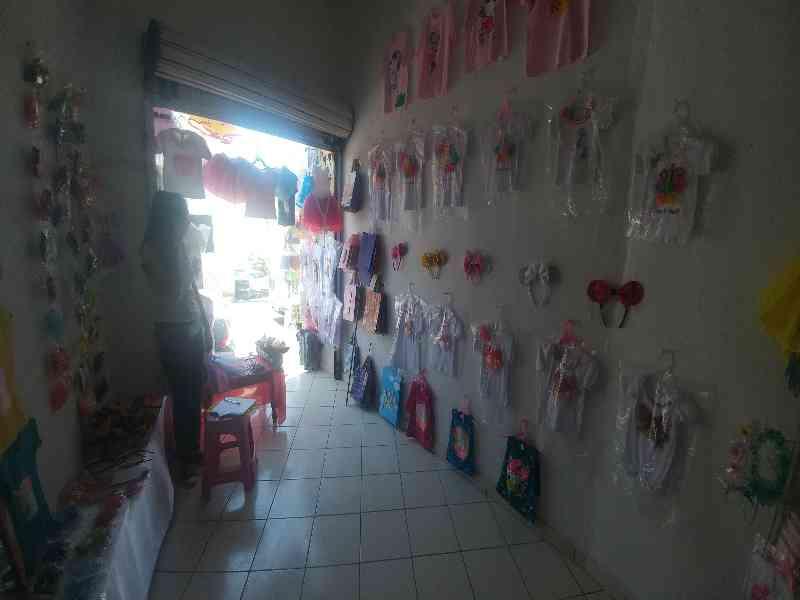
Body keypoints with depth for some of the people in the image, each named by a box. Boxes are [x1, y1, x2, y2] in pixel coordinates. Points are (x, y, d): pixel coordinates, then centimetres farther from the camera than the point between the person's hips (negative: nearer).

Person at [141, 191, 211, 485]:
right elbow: (174, 291, -24)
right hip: (173, 332, -7)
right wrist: (176, 246, -19)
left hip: (193, 328, 8)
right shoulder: (151, 251, -14)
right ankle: (185, 461, 23)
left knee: (196, 395, 16)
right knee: (183, 398, 4)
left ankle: (194, 452, 33)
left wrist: (206, 326, 14)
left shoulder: (177, 246, 10)